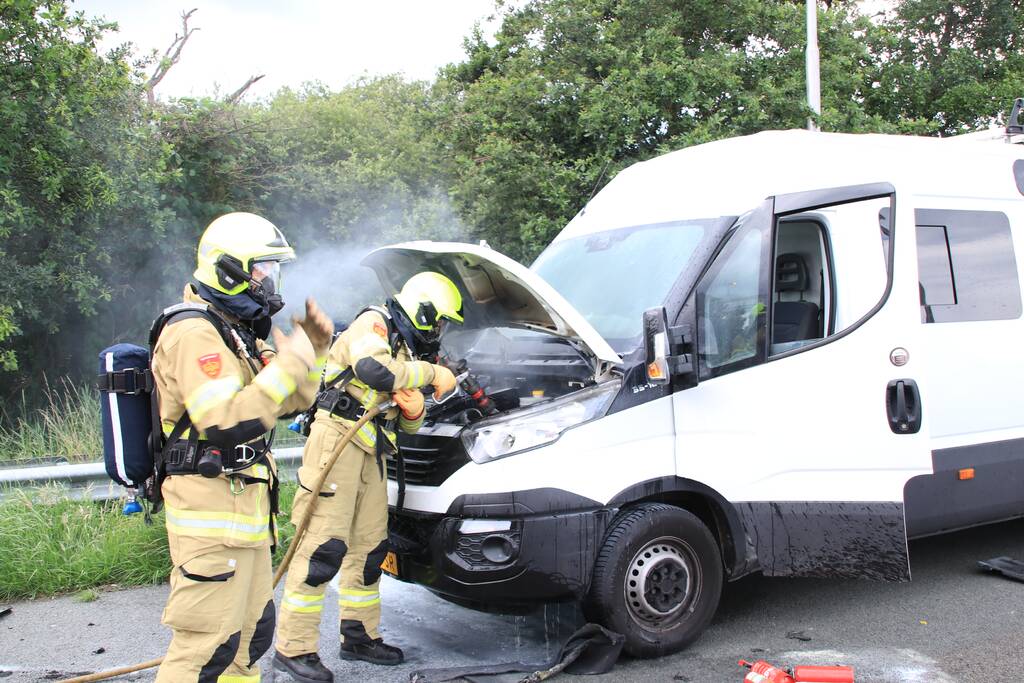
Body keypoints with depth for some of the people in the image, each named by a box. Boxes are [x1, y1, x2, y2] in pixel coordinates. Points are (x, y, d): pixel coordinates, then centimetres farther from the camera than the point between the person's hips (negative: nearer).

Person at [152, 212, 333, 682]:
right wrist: (289, 361, -22)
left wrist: (313, 348, 6)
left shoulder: (237, 332, 18)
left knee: (249, 632, 18)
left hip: (246, 506, 11)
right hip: (212, 508, -11)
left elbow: (292, 403, 21)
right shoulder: (194, 333, -15)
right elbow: (228, 422, -28)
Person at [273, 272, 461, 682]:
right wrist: (433, 374, -15)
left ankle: (360, 637, 23)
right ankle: (293, 648, -5)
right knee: (323, 546, -11)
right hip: (337, 438, -9)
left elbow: (408, 427, 23)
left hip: (370, 450, 9)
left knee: (369, 547, 11)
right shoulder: (373, 325, -3)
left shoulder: (407, 351, 23)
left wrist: (414, 410, -2)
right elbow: (373, 369, -26)